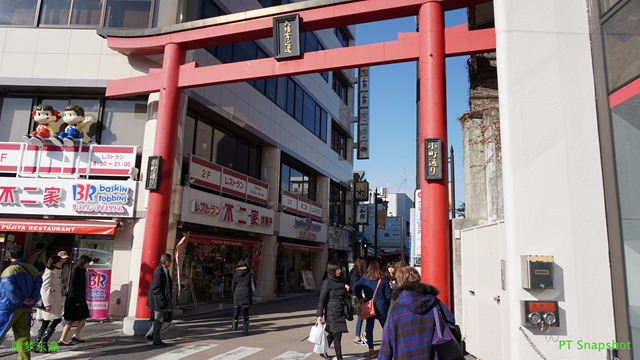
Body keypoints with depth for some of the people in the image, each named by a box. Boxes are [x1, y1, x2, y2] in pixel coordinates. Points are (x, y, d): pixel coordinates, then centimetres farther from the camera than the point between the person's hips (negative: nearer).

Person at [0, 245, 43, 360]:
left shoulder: (9, 270, -14)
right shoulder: (32, 269, 7)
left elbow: (11, 289, -23)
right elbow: (38, 284, 2)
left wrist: (20, 300, -12)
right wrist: (33, 299, -3)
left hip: (10, 308, -6)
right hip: (26, 308, 6)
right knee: (23, 335, 9)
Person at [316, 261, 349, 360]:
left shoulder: (341, 281, 8)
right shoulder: (327, 282, -12)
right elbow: (322, 299, -11)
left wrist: (346, 289, 0)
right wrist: (319, 314, -13)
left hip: (341, 311, 7)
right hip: (332, 312, -6)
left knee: (332, 333, 13)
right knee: (337, 334, -5)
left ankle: (323, 351, 31)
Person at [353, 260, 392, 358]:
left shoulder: (364, 279, -1)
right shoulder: (384, 280, -3)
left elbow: (355, 287, -14)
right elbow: (388, 295, -2)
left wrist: (360, 298, -3)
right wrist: (386, 304, 15)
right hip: (381, 307, -1)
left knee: (369, 328, 7)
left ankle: (371, 350, 6)